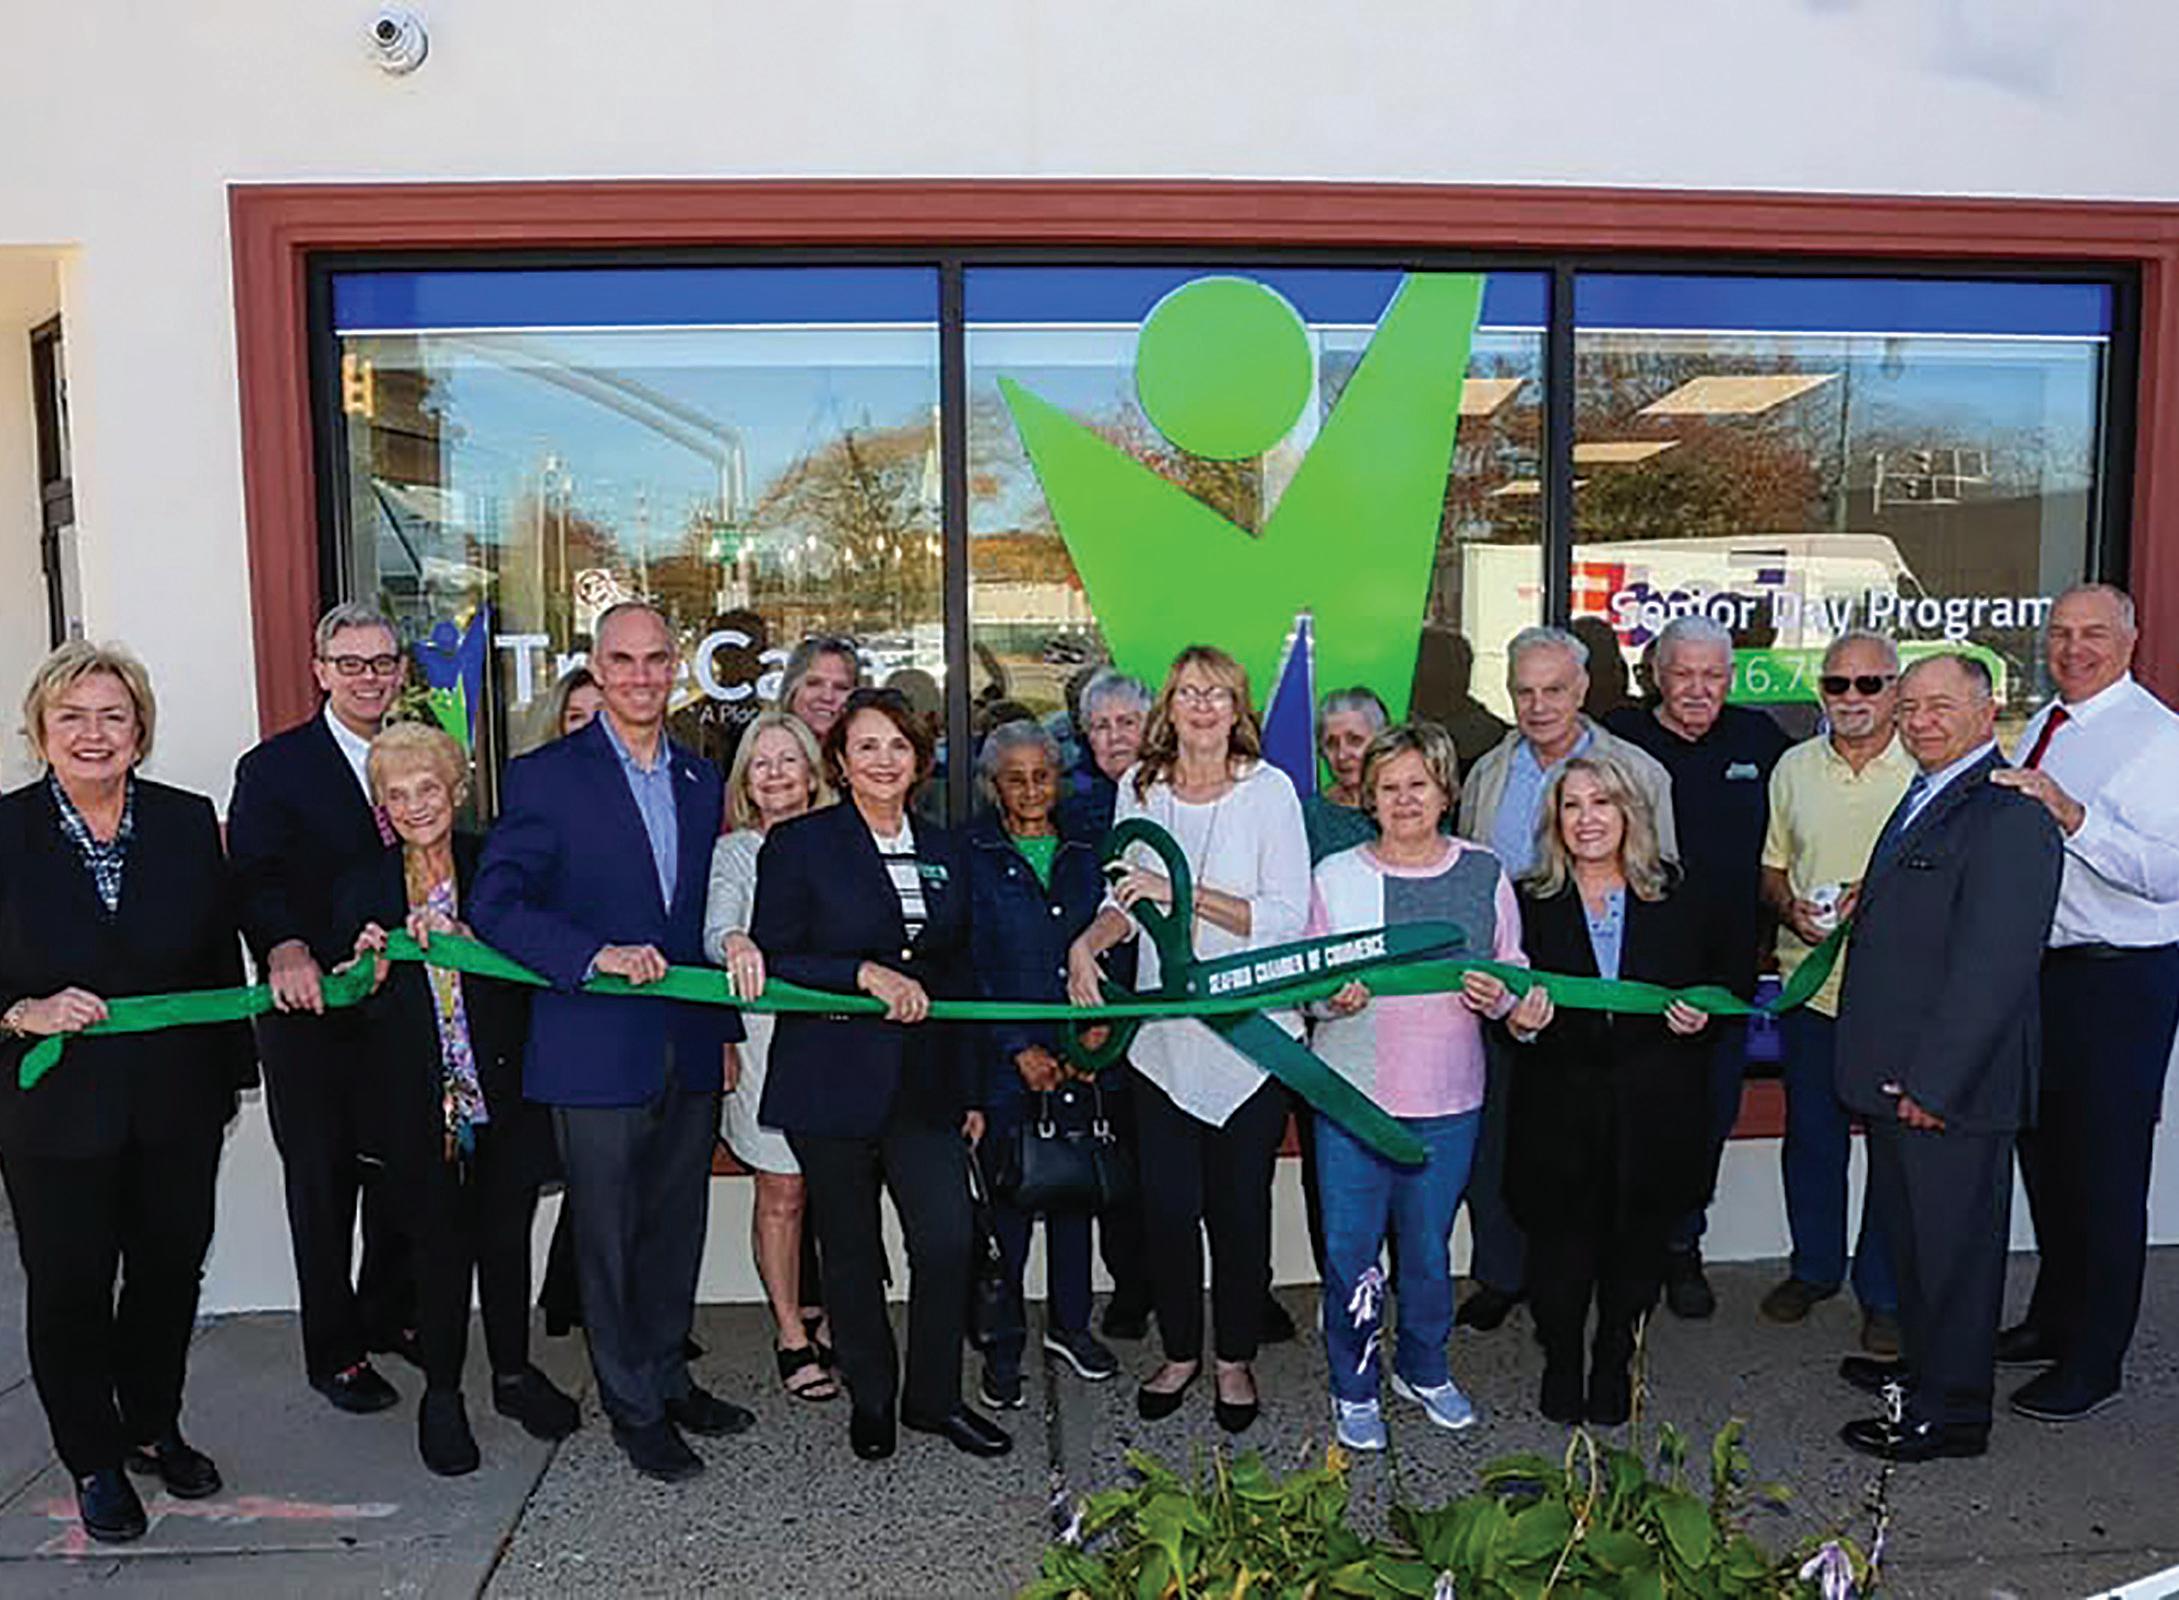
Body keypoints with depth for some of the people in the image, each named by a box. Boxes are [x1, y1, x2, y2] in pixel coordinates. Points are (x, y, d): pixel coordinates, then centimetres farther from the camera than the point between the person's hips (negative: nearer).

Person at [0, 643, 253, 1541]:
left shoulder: (188, 822, -1)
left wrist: (232, 1068, 7)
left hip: (178, 1105, 2)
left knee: (171, 1272, 16)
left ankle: (154, 1428, 39)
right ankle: (93, 1460, 33)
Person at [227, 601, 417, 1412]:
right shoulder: (273, 768, -6)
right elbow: (256, 877, -16)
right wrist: (285, 947, -33)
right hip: (312, 1011, -4)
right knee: (322, 1183, 8)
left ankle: (391, 1313, 35)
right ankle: (333, 1351, 22)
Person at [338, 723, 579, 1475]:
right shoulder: (363, 888, 3)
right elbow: (355, 1010, 1)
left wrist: (461, 938, -26)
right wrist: (371, 972, -19)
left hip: (505, 1095, 0)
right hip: (419, 1106, 0)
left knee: (506, 1237, 11)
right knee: (440, 1247, 6)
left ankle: (514, 1372, 30)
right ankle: (442, 1393, 24)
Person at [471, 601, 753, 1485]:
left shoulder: (701, 779, 10)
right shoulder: (546, 776, -6)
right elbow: (494, 907, -12)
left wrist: (727, 1027, 12)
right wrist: (598, 956, -23)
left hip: (689, 1047, 5)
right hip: (597, 1050, -5)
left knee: (677, 1227, 16)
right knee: (608, 1237, 7)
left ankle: (668, 1376, 34)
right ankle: (634, 1409, 23)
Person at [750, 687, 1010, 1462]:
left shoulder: (945, 851, 12)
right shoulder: (798, 844, -2)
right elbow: (770, 960, -8)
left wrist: (971, 1091, 14)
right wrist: (866, 974, -20)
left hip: (925, 1083, 3)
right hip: (833, 1082, -3)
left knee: (948, 1240, -4)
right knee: (850, 1250, 8)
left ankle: (934, 1396, 18)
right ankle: (871, 1399, 29)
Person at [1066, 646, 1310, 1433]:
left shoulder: (1269, 790, -6)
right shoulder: (1138, 787, 5)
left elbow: (1289, 916, -13)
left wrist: (1183, 893, -19)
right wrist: (1088, 941, -3)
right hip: (1163, 1034, 3)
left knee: (1240, 1205, 7)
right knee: (1167, 1204, 7)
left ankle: (1236, 1357, 28)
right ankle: (1179, 1351, 29)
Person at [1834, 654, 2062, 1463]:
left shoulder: (2010, 817, -19)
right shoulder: (1923, 798, 14)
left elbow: (1992, 966, -23)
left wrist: (1931, 1083, -22)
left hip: (1950, 1087, -9)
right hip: (1897, 1078, 9)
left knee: (1953, 1246, 6)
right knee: (1913, 1236, 22)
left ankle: (1950, 1414, 21)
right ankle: (1923, 1365, 39)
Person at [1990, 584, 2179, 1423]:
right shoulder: (2041, 727, 13)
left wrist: (2072, 816, -32)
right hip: (2038, 967, 8)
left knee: (2105, 1171, 1)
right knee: (2043, 1152, 18)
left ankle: (2092, 1361, 14)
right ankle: (2054, 1319, 35)